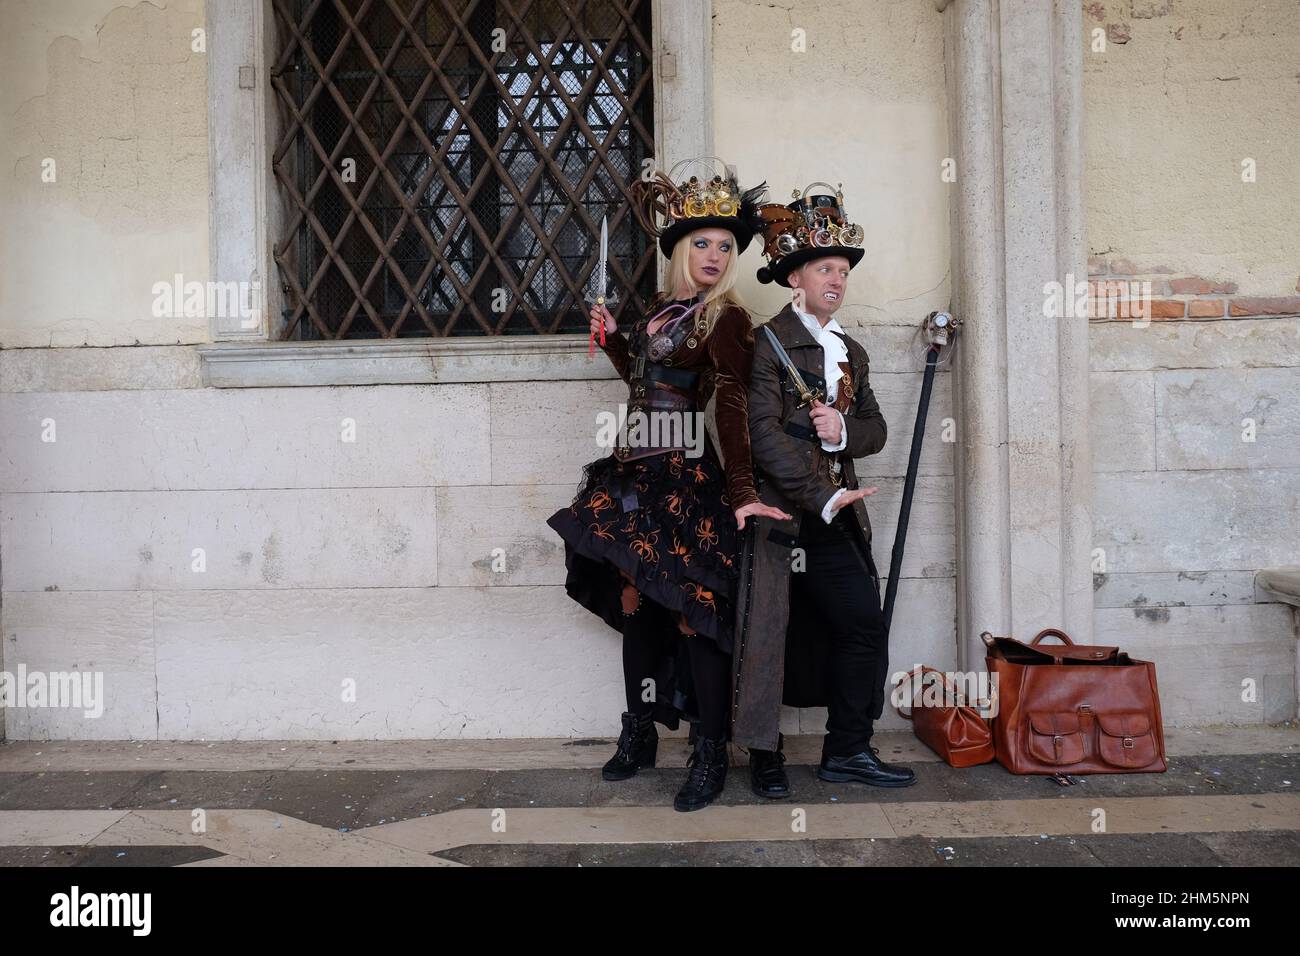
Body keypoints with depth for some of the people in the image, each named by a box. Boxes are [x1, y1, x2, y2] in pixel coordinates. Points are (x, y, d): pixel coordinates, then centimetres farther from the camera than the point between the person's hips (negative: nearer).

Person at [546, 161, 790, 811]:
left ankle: (711, 756, 8)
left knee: (690, 612, -5)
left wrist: (742, 493, -25)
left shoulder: (725, 319, -7)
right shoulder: (661, 310, 14)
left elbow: (732, 410, -16)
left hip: (687, 480, -7)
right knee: (635, 601, 12)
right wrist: (612, 337, 18)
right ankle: (640, 736, 26)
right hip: (635, 475, 8)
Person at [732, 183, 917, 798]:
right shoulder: (768, 343, -6)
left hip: (835, 515, 7)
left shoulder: (851, 352, 18)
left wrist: (844, 431, -8)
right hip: (778, 510, -7)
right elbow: (764, 434, -16)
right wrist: (822, 498, -20)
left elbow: (875, 429, 15)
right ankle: (764, 754, 16)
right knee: (768, 631, 1)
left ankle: (847, 750, 17)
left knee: (863, 625, 4)